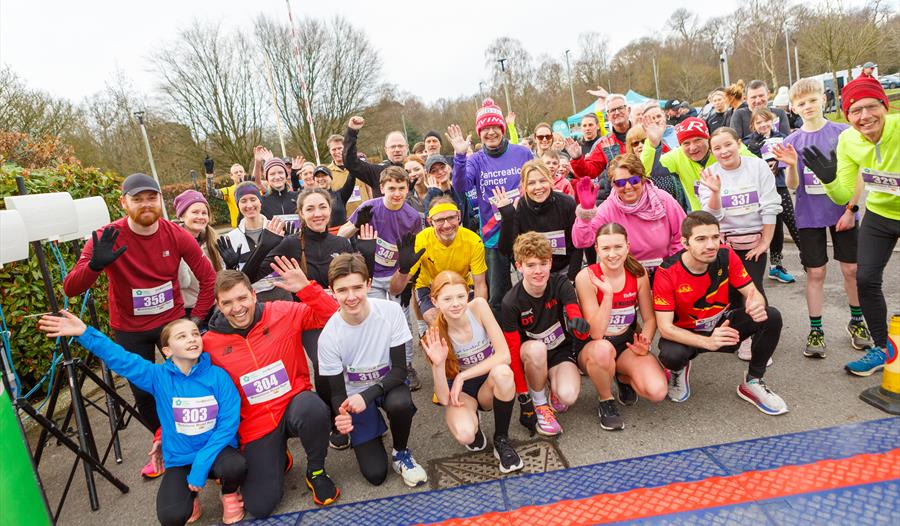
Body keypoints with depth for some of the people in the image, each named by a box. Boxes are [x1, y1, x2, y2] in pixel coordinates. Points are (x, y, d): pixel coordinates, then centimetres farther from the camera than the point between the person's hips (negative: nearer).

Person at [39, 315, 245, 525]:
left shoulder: (218, 376, -15)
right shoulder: (159, 376, -10)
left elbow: (228, 423, -16)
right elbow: (119, 358, -16)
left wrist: (201, 466, -21)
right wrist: (85, 333, -29)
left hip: (214, 452, -1)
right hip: (179, 459, 2)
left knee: (236, 467, -33)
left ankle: (229, 494, 5)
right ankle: (190, 493, 18)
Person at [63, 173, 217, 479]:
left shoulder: (177, 235, -14)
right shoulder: (107, 238, -18)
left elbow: (207, 277, -5)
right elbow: (70, 288, -23)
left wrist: (198, 317, -8)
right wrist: (95, 265, -42)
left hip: (173, 321, 0)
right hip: (130, 330, 0)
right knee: (143, 394, 10)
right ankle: (164, 446, 36)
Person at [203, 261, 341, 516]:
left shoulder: (283, 313, -8)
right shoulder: (209, 344, -4)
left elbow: (334, 316, -10)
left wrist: (306, 288, -22)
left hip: (294, 403, -1)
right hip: (256, 425, 1)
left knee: (313, 409, -39)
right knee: (260, 507, -8)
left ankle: (316, 471, -5)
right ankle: (279, 458, 27)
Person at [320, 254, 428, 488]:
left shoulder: (391, 311, -24)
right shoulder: (329, 336, -23)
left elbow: (399, 369, -18)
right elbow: (337, 392, -13)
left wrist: (367, 395, -33)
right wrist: (342, 415, -36)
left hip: (388, 383, 0)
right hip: (354, 394, 0)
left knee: (400, 403, -36)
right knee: (375, 474, -7)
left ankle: (401, 452, -4)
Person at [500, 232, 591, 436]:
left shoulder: (561, 284, -14)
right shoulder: (511, 303, -20)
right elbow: (512, 352, -17)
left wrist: (579, 324, -47)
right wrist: (523, 398, -17)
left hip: (562, 352, 1)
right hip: (531, 356, -1)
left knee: (568, 396, -28)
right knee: (536, 348, -37)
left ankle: (556, 390, 11)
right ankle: (540, 404, -10)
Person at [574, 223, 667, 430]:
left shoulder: (638, 273, -8)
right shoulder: (586, 277, -20)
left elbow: (649, 318, 3)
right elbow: (596, 334, -22)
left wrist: (645, 341, -18)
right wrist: (608, 294, -34)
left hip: (628, 343, 3)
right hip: (593, 347, -3)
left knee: (657, 392, -21)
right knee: (603, 349, -40)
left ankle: (624, 378, 15)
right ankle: (605, 400, -8)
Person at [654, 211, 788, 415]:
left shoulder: (726, 256, -15)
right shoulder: (667, 273, -26)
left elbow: (752, 292, -9)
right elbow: (665, 327, -28)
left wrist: (757, 305, -36)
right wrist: (707, 342, -42)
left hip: (722, 325, 4)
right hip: (685, 334, -4)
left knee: (771, 317, -18)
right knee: (671, 355, -37)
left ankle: (752, 382, 2)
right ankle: (679, 371, 6)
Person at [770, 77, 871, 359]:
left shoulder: (843, 132, -3)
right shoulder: (792, 141, -1)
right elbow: (792, 184, -5)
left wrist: (851, 209, -8)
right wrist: (791, 165, -24)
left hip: (843, 212, 0)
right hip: (809, 217, 0)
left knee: (851, 269, 9)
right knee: (815, 273, 5)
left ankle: (857, 321, 29)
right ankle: (816, 330, 14)